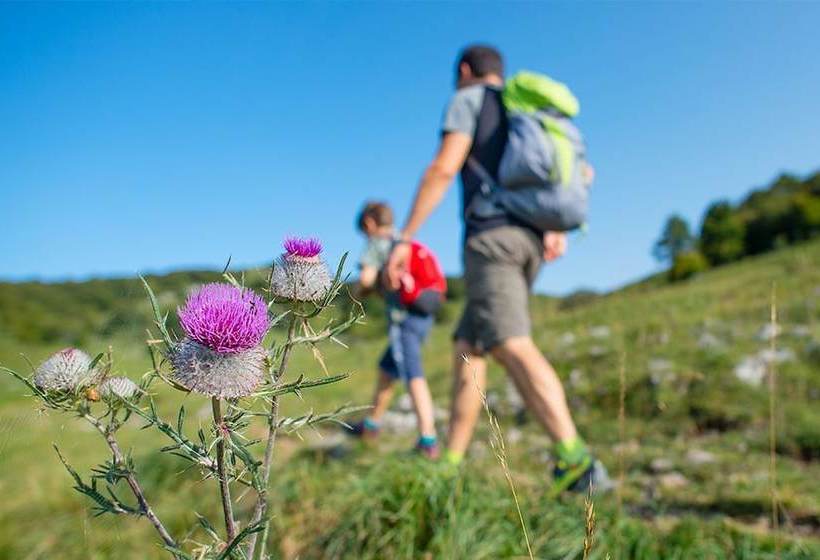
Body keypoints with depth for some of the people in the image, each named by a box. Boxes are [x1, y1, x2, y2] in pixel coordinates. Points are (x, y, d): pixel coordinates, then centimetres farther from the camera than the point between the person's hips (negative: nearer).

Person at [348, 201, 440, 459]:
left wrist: (362, 289, 7)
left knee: (414, 377, -14)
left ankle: (428, 440, -23)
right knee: (387, 368, 22)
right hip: (423, 316, 8)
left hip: (403, 317, -8)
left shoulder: (377, 243, -1)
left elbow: (366, 278, -17)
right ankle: (371, 423, 36)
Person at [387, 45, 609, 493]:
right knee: (467, 348, 9)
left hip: (491, 234, -8)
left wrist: (404, 238, -11)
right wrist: (557, 228, 13)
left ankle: (576, 462, -35)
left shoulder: (470, 99, 6)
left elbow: (443, 168, -9)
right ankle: (451, 463, 7)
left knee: (512, 348, -20)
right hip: (529, 241, 8)